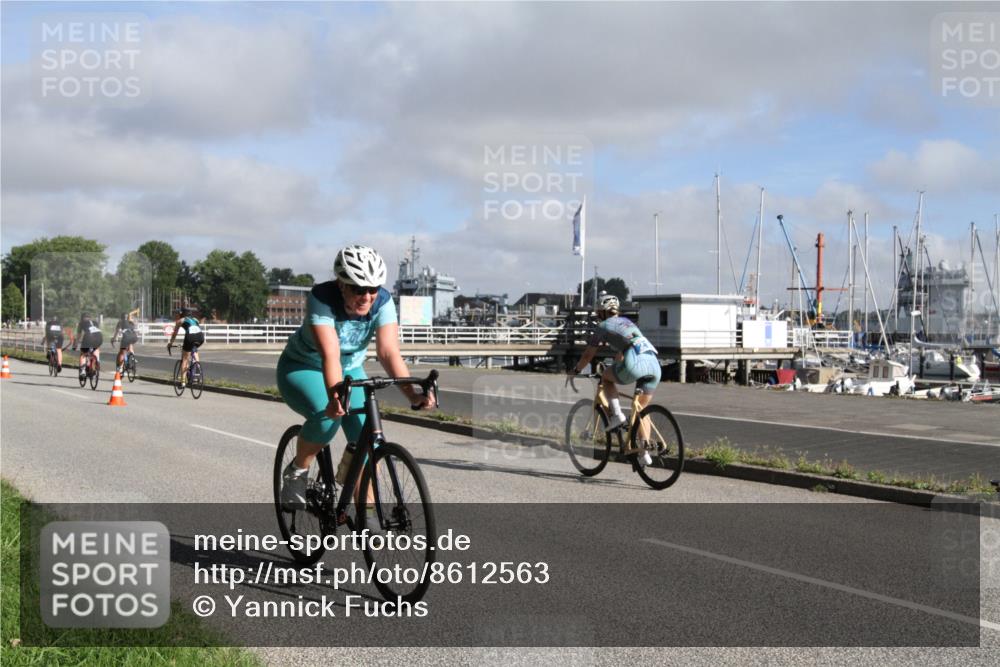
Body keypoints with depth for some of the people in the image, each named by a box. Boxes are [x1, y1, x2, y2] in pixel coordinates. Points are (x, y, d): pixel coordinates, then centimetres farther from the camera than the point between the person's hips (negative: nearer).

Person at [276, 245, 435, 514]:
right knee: (327, 416, -34)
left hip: (350, 370, 4)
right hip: (302, 369, -3)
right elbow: (329, 353, -43)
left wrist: (412, 394, -47)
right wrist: (335, 395, -59)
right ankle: (296, 472, -5)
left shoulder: (382, 302, -22)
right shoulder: (321, 299, -31)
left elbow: (389, 351, -32)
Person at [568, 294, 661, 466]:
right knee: (641, 410, 16)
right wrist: (616, 368, 58)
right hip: (654, 364, 6)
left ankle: (617, 415, 7)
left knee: (606, 377, 22)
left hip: (636, 364, -6)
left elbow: (588, 356, 22)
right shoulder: (627, 322, 33)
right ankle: (644, 453, 9)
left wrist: (575, 371, 38)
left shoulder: (603, 326, 15)